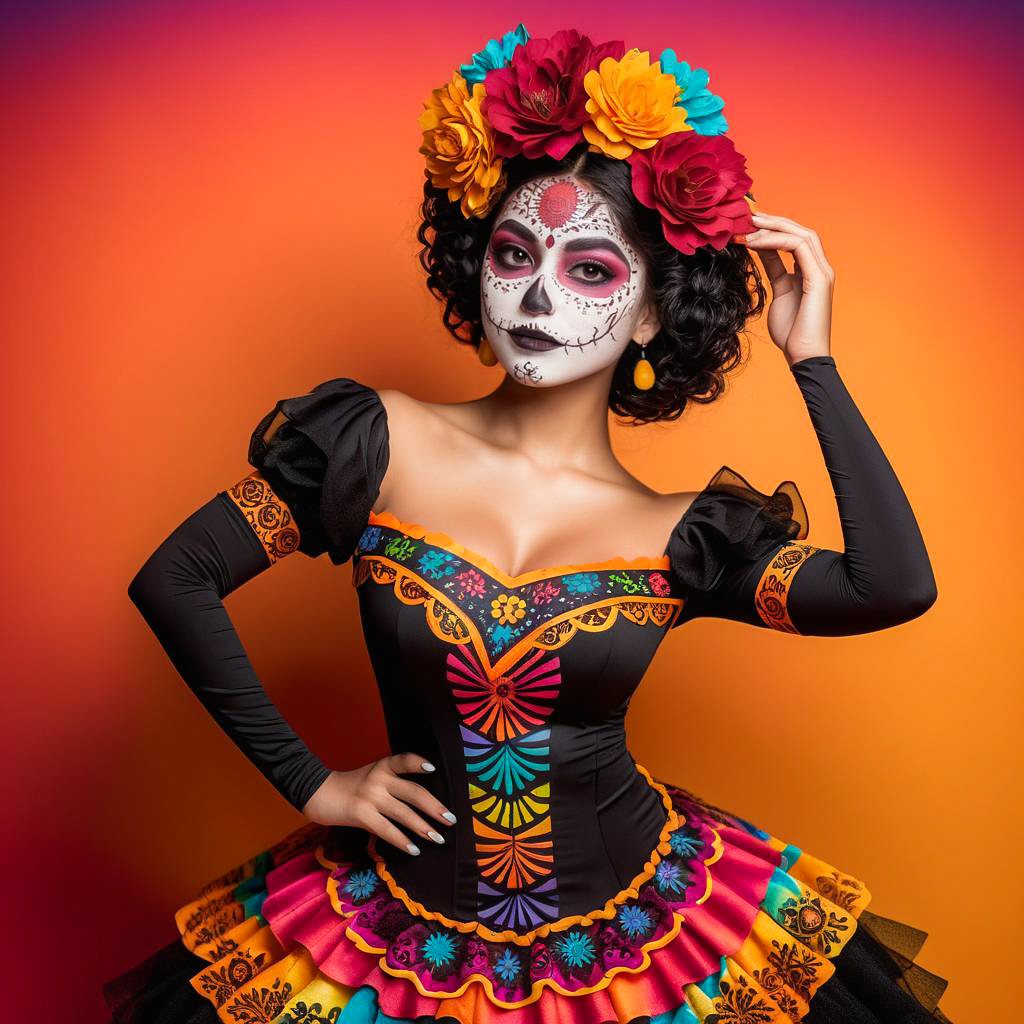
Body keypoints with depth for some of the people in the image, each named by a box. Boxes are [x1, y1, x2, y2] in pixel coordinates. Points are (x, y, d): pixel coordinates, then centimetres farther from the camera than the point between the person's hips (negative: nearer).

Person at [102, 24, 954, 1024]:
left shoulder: (684, 533, -9)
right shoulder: (379, 441, -10)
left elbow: (897, 586, -22)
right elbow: (172, 580, -7)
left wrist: (812, 356, -15)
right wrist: (307, 781, -6)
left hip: (639, 927, 1)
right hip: (410, 935, 0)